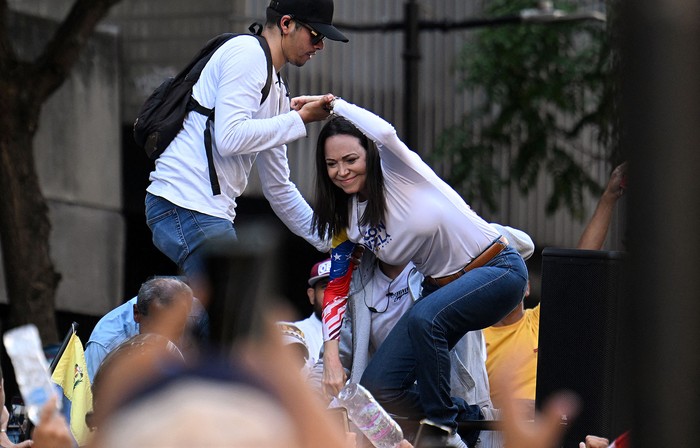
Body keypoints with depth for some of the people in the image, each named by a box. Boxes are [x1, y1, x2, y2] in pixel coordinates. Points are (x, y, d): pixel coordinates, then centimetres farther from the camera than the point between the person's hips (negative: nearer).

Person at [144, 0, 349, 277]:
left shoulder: (277, 89, 23)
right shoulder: (247, 52, -5)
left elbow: (278, 188, 27)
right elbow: (229, 138, -19)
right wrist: (301, 118, -9)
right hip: (188, 207, -10)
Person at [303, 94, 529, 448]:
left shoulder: (395, 168, -15)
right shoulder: (346, 219, 2)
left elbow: (384, 132, -39)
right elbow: (335, 289, 4)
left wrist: (332, 101, -26)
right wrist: (331, 358, -6)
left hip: (497, 269, -7)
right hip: (441, 286, 7)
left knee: (423, 319, -36)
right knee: (377, 388, -5)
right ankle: (465, 417, 15)